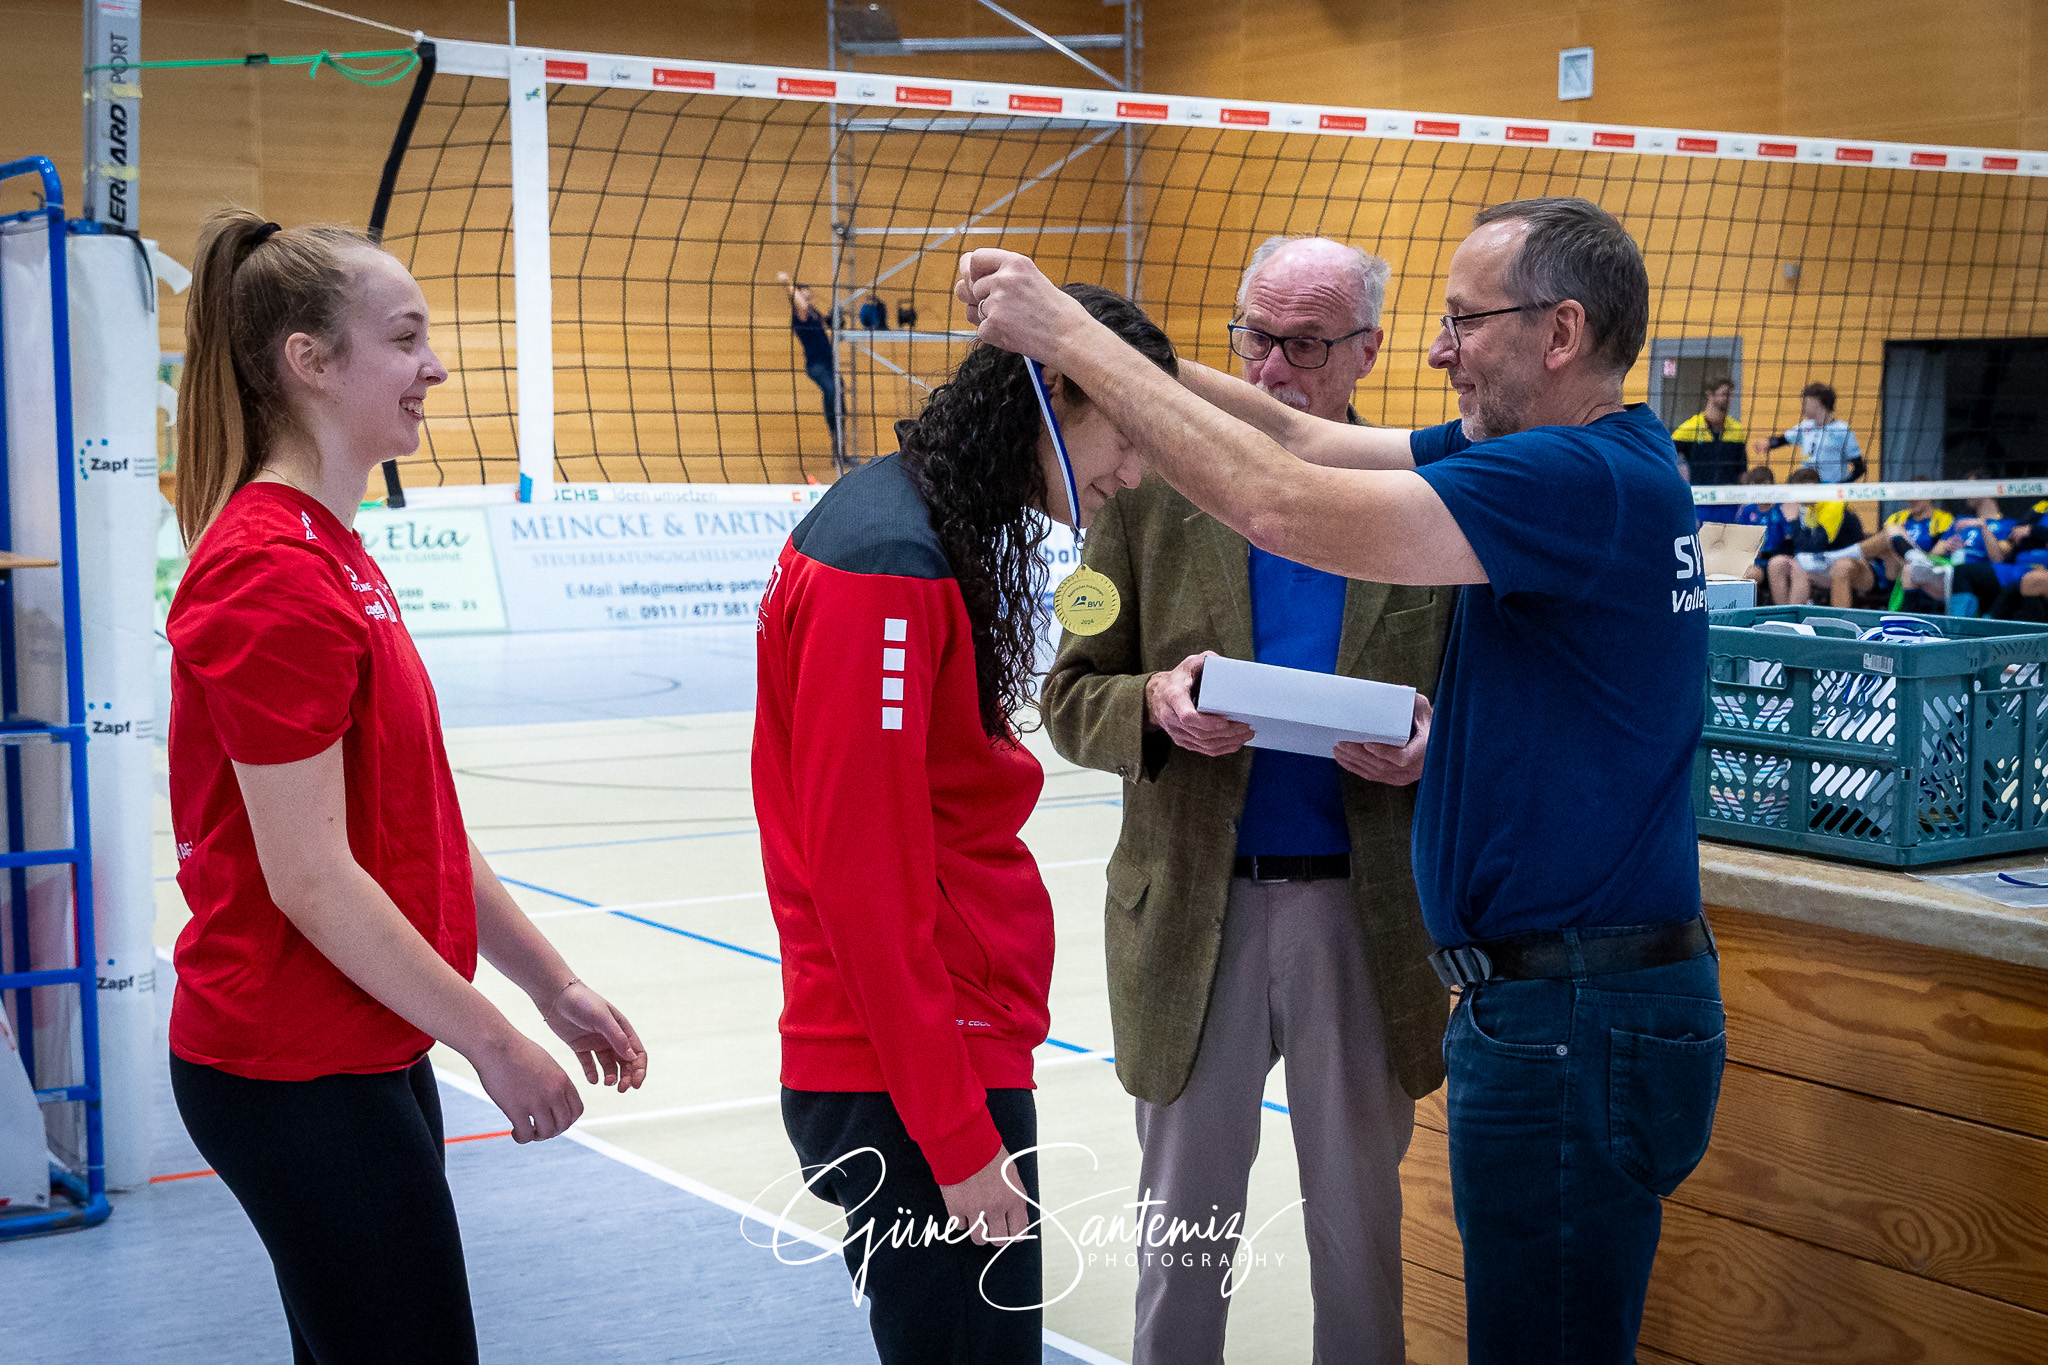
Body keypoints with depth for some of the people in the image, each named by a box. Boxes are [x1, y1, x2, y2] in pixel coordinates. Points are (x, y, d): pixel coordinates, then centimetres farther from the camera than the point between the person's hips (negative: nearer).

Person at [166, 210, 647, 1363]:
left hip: (365, 1054, 9)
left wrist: (554, 985, 13)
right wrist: (495, 1042, -15)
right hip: (302, 1076, -9)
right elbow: (311, 879, -21)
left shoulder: (332, 557, 11)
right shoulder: (273, 576, -19)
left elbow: (420, 824, 14)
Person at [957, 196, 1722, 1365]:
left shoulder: (1590, 479, -20)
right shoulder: (1556, 458, 10)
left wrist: (1076, 337, -20)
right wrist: (1085, 333, 3)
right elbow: (1304, 439, 11)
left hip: (1577, 1026, -10)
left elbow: (1282, 503, -27)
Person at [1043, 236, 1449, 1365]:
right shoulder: (1151, 493, 0)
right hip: (1193, 911, 0)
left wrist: (1431, 747, -17)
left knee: (1359, 1212, 15)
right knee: (1184, 1214, 13)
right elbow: (1072, 698, 2)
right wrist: (1156, 705, -20)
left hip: (1367, 913, 0)